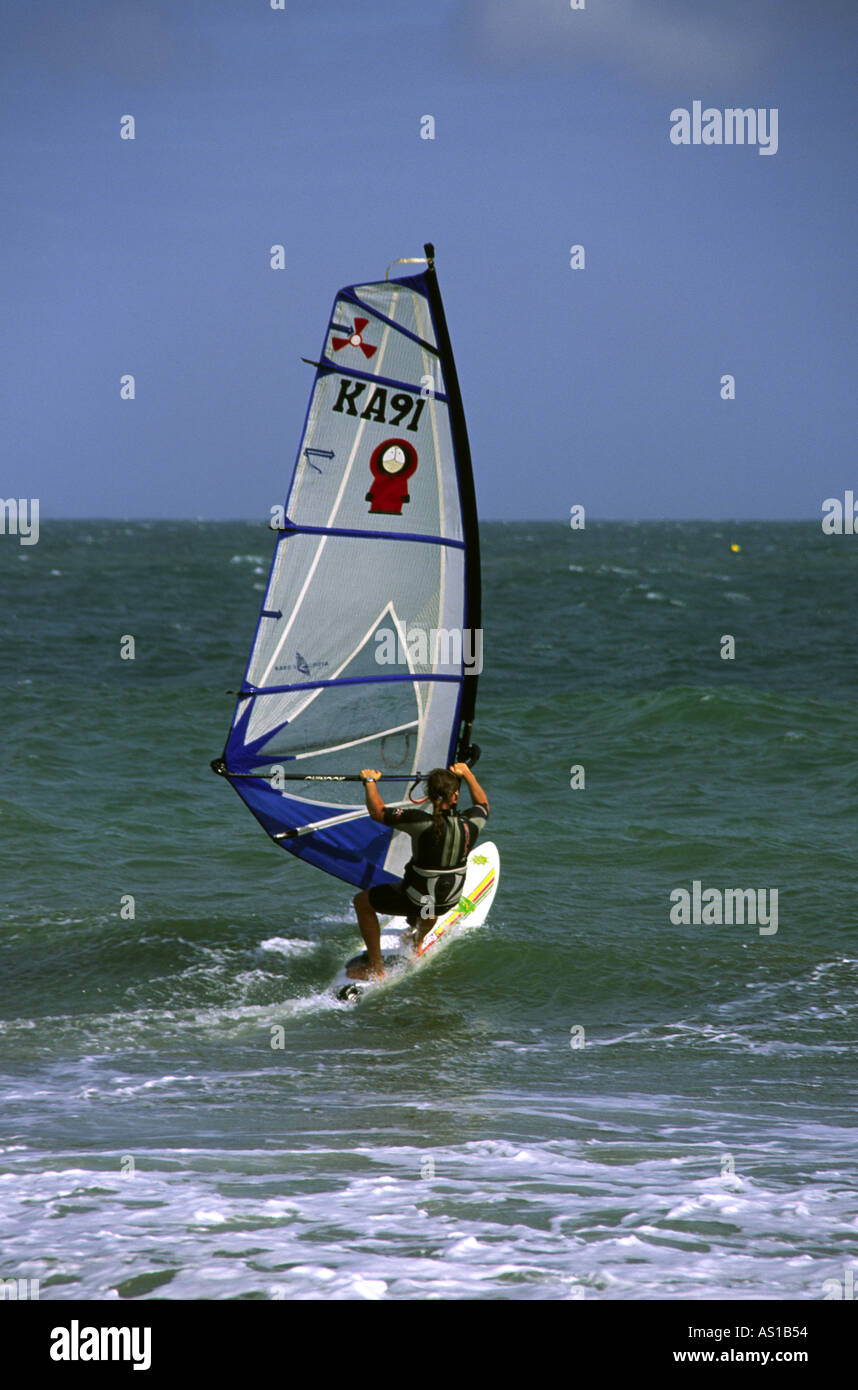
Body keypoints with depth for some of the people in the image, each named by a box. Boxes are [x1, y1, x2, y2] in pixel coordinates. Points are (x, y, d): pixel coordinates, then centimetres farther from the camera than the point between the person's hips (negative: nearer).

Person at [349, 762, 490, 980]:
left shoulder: (422, 824, -30)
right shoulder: (470, 825, -17)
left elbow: (377, 811, -22)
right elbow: (483, 804, 8)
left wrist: (370, 781, -6)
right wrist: (467, 773, 19)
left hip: (416, 902, -5)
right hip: (448, 902, 5)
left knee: (362, 902, 19)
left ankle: (376, 969, 21)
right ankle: (419, 943, 60)